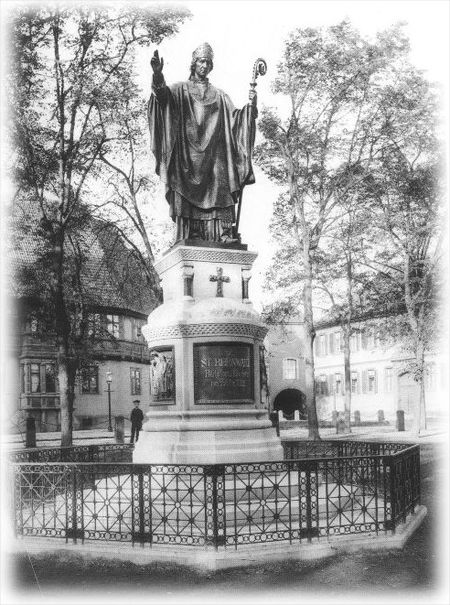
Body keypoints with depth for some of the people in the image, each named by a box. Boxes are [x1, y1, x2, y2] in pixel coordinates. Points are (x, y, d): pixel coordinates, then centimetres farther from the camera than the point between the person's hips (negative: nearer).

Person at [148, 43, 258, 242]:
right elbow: (164, 95, -8)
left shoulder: (219, 95, 22)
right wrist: (157, 75, -28)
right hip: (188, 153, -2)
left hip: (214, 156, 2)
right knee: (189, 194, -13)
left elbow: (234, 116, 11)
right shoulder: (181, 89, 13)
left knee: (218, 193, -12)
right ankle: (191, 237, -17)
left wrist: (250, 106, -8)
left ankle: (224, 233, -19)